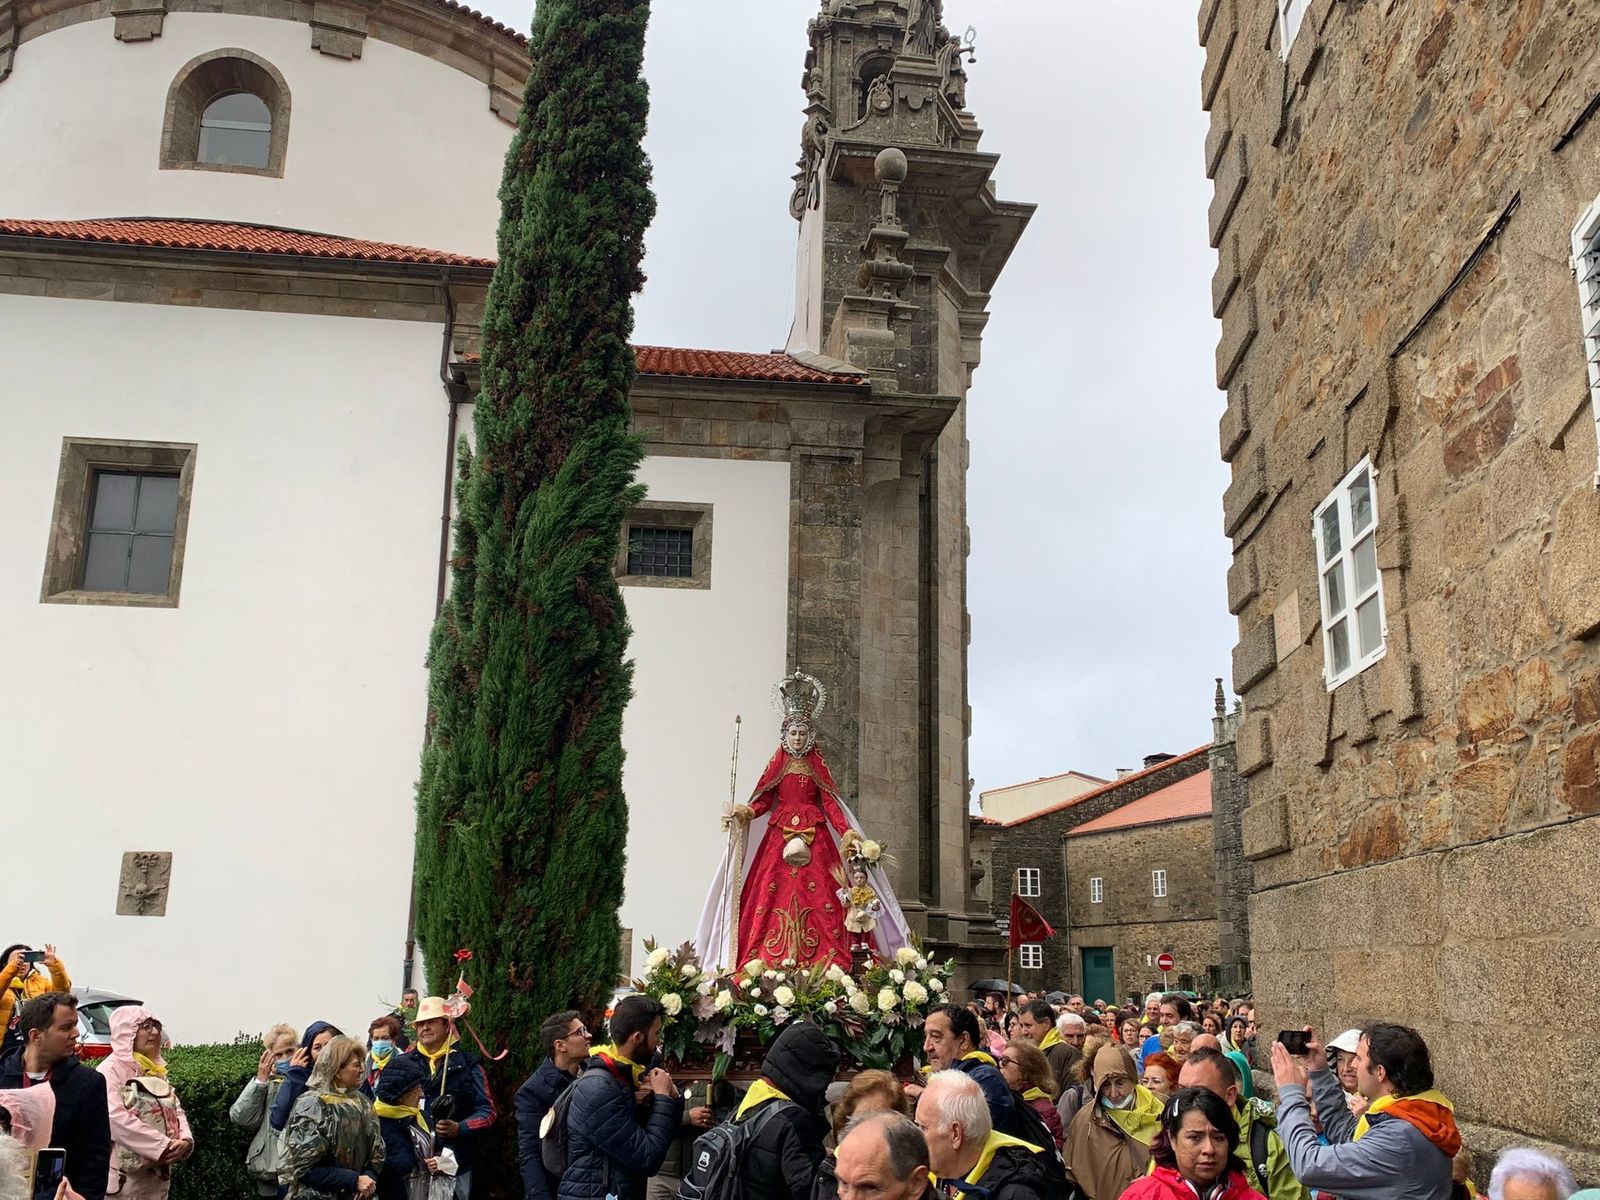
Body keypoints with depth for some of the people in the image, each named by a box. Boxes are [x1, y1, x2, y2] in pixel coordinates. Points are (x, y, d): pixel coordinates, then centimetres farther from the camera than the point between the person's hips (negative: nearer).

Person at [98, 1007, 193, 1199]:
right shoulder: (111, 1070, -8)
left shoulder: (157, 1071, 16)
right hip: (124, 1178, -7)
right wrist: (163, 1145, -21)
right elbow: (115, 1118, -21)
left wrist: (185, 1140, -9)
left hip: (157, 1177, 8)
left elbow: (176, 1111, 13)